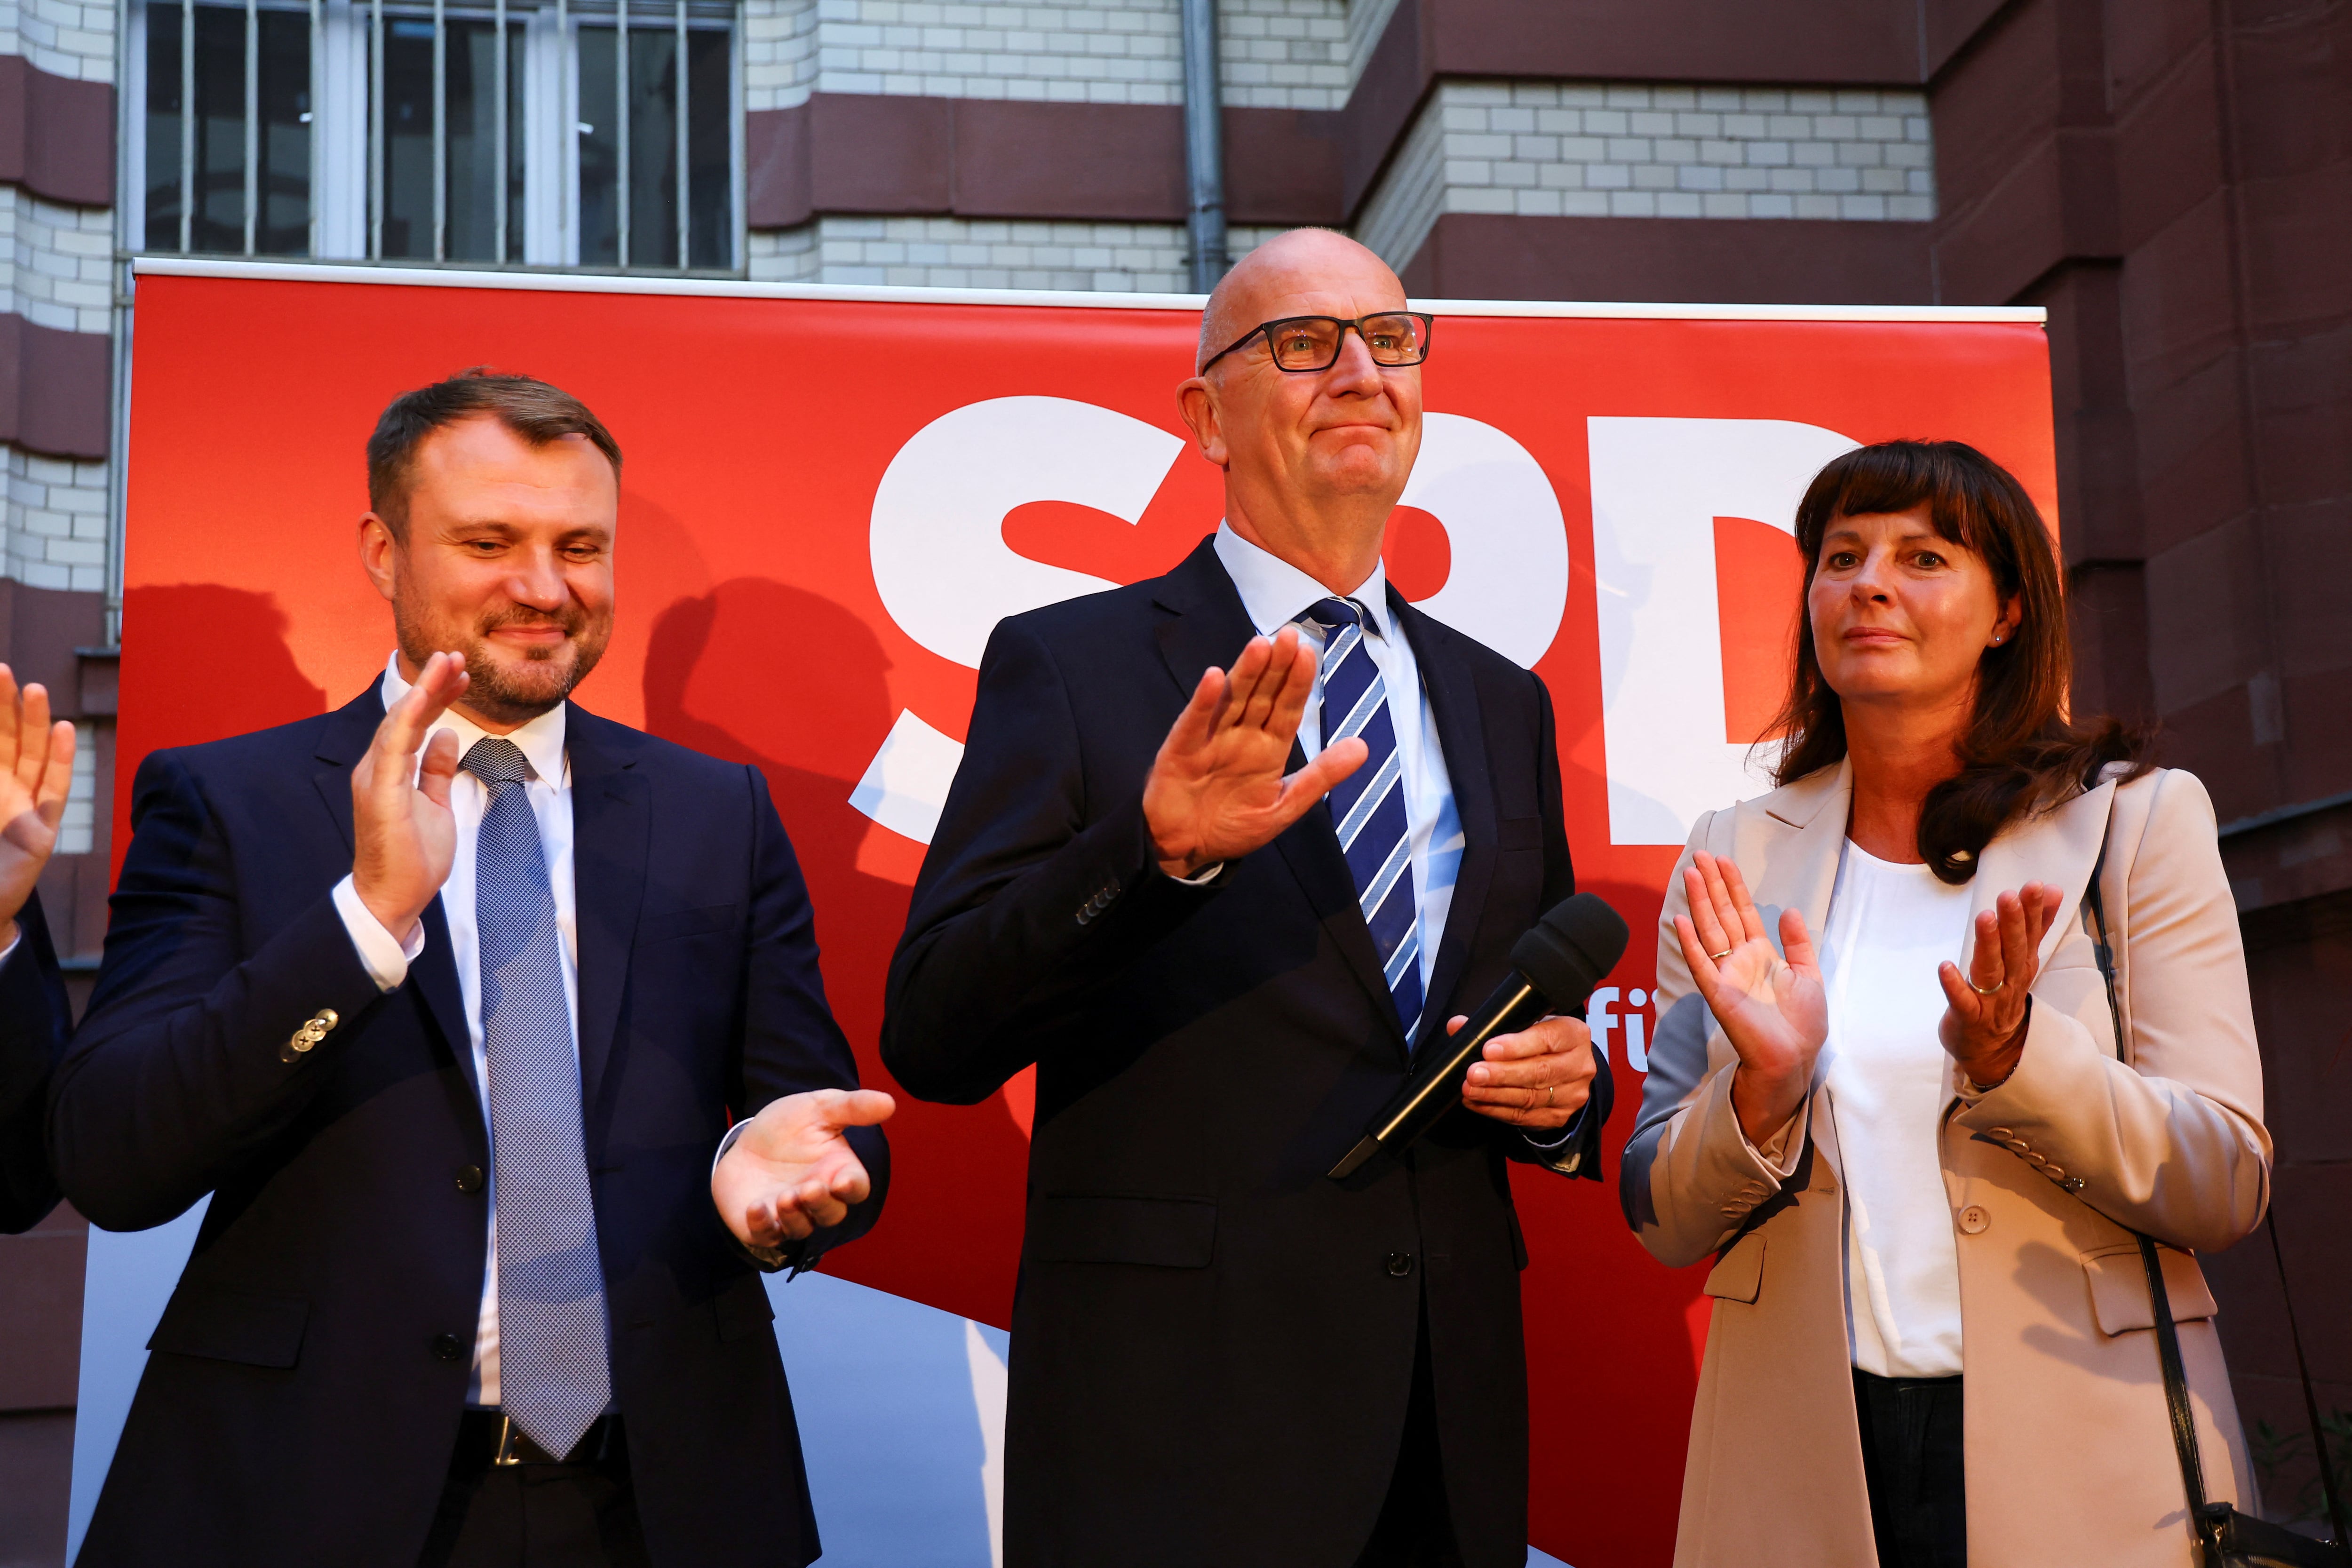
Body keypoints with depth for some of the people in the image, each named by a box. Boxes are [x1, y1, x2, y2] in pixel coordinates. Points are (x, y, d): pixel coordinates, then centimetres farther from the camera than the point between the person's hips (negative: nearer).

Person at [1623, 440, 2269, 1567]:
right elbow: (1664, 1225, 2)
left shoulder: (2141, 819, -2)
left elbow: (2228, 1188, -6)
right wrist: (1767, 1090, -17)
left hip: (2086, 1456, -1)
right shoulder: (1733, 859, 3)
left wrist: (2013, 1055, -21)